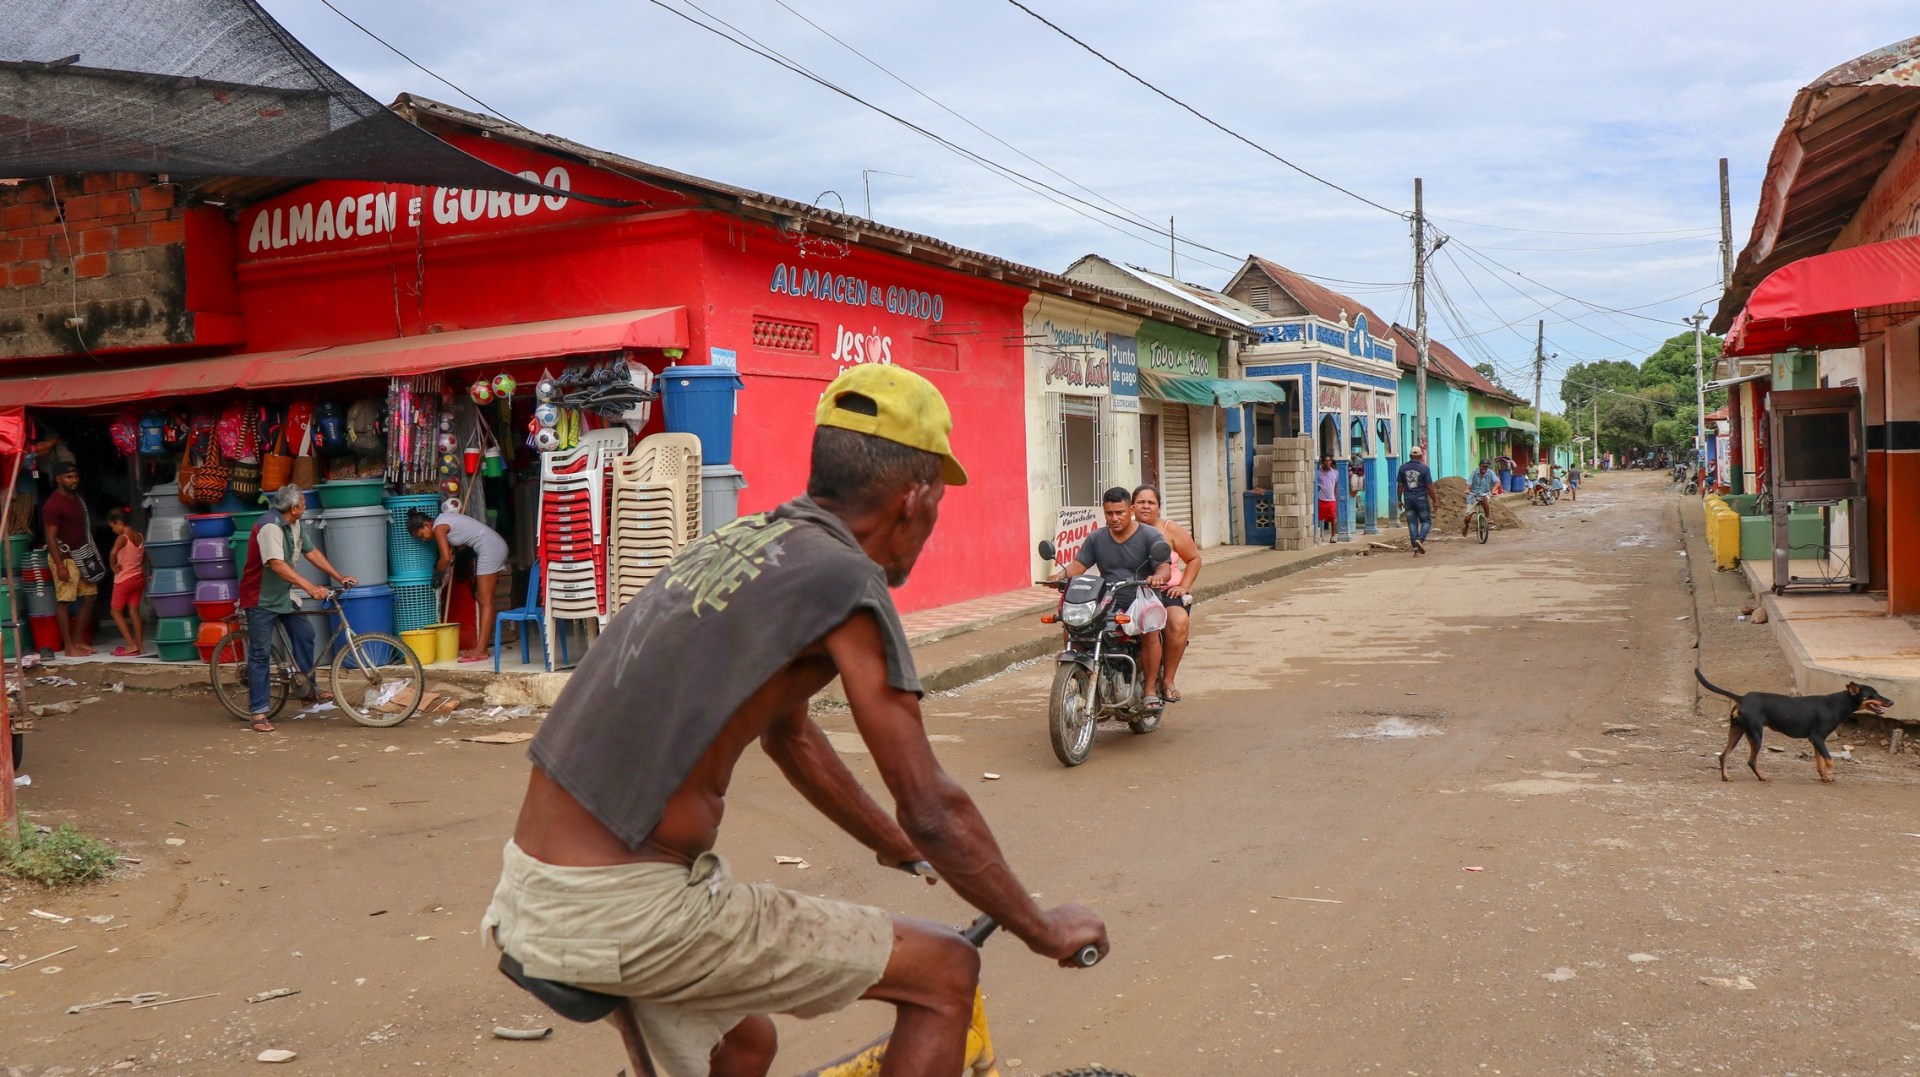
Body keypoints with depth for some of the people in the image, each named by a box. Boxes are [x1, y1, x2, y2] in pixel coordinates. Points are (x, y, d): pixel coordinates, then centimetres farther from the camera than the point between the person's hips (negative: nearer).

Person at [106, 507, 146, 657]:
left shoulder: (122, 538, -16)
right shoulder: (139, 537, 4)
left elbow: (113, 553, -34)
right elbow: (144, 557, 16)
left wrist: (113, 566, -19)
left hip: (124, 580, -6)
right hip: (138, 578, 6)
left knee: (116, 611, 5)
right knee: (134, 611, 11)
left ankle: (131, 645, -2)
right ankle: (139, 645, 11)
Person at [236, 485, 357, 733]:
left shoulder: (295, 525, 3)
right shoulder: (269, 527, -26)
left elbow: (311, 552, 9)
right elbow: (277, 565, -35)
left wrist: (340, 578, 3)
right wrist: (311, 587, -41)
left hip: (282, 596, 9)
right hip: (261, 599, -8)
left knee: (304, 633, 4)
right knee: (261, 653, -4)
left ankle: (311, 690, 17)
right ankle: (258, 713, 1)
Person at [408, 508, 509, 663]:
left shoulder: (438, 528, -11)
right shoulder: (443, 520, 17)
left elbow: (446, 558, -15)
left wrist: (436, 571, 2)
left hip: (490, 548, -10)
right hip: (492, 546, 10)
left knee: (485, 600, -11)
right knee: (481, 598, 11)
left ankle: (481, 650, -13)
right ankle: (483, 645, 13)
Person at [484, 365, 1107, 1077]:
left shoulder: (741, 540, 13)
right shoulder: (847, 581, -13)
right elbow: (934, 810, -11)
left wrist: (896, 848, 35)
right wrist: (1045, 931, 4)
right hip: (628, 915, -9)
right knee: (947, 973, 2)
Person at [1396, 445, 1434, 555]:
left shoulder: (1403, 468, 2)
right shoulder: (1425, 468, -7)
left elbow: (1400, 485, 3)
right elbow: (1429, 486, -7)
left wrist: (1399, 499, 12)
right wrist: (1434, 501, 1)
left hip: (1408, 499, 3)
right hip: (1421, 499, -3)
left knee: (1412, 524, 6)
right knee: (1426, 521, 9)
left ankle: (1416, 549, 4)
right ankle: (1420, 539, -16)